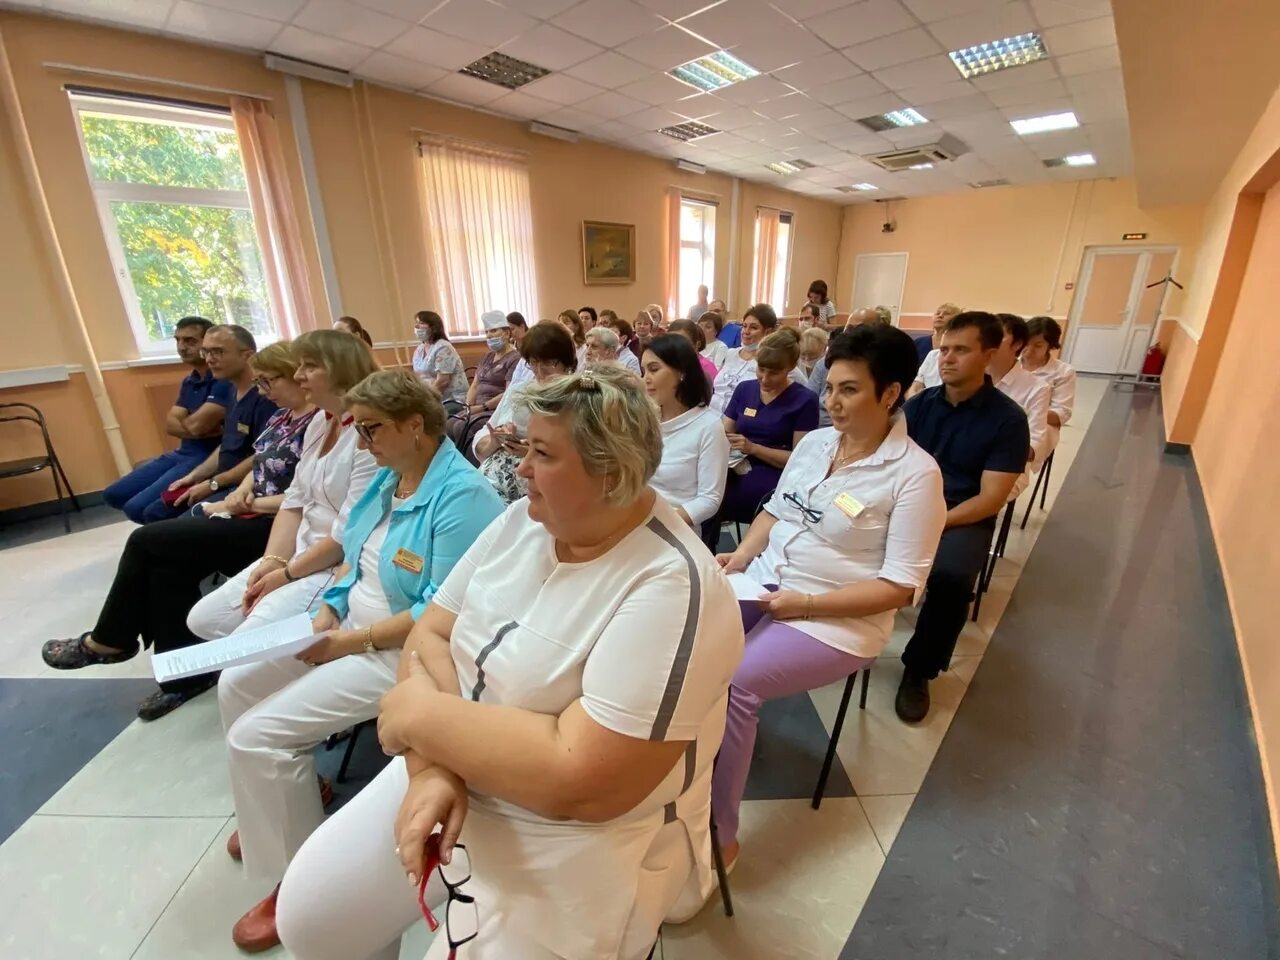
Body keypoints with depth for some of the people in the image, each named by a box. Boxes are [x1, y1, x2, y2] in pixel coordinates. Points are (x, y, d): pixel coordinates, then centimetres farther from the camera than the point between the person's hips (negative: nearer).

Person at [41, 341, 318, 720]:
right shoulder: (282, 416, 12)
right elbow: (260, 467, 19)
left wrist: (248, 503, -13)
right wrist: (239, 493, -2)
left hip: (274, 526, -9)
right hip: (251, 511, 9)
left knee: (147, 542, -5)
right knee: (170, 563, -6)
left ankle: (109, 641, 20)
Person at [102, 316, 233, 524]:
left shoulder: (224, 380, -17)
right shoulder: (188, 381, 14)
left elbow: (196, 425, -22)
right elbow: (170, 425, 5)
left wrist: (183, 421, 3)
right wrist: (210, 430, -14)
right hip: (182, 453, 10)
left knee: (138, 507, -18)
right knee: (113, 494, 12)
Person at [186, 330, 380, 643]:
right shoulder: (318, 423, 8)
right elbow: (294, 502, 10)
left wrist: (287, 574, -11)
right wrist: (273, 561, -2)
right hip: (301, 553, 9)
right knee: (203, 620, 12)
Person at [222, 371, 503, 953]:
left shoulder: (461, 495, -25)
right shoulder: (389, 477, 5)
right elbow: (354, 556, 14)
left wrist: (353, 642, -20)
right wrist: (328, 611, -3)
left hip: (403, 651, -10)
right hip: (351, 629, 10)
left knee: (256, 734, -12)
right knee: (237, 684, 17)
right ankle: (274, 810, 39)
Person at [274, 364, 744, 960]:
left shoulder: (671, 586, -28)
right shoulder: (523, 521, -4)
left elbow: (583, 783, -31)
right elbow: (429, 635, -2)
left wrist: (422, 715, -21)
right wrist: (433, 765, -19)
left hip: (582, 843, -5)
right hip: (455, 781, 6)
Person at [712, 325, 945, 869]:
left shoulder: (915, 473, -13)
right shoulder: (814, 442, 6)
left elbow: (900, 585, -15)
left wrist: (804, 604, -21)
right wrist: (741, 556, -3)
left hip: (835, 621, -6)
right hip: (762, 585, 7)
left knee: (729, 684, -25)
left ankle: (719, 835, -3)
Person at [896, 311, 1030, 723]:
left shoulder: (1008, 419, -5)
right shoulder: (920, 403, 6)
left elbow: (990, 500, -10)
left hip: (963, 519, -3)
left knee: (950, 577, -33)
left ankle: (919, 670, -5)